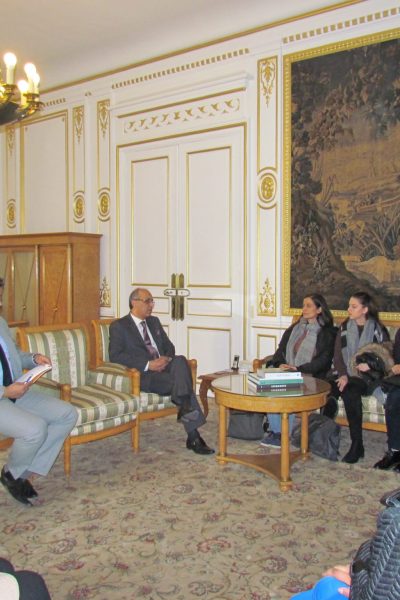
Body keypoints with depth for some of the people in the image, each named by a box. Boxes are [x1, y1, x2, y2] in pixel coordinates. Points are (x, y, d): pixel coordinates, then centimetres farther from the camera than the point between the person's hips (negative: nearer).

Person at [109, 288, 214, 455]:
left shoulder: (154, 322, 25)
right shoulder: (118, 326, 4)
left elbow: (169, 346, 23)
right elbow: (115, 355, -10)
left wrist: (167, 358, -4)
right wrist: (148, 365, -18)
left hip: (164, 366, 5)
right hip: (143, 375, -5)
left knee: (180, 360, -31)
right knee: (180, 382, -30)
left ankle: (185, 410, -38)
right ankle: (193, 436, -26)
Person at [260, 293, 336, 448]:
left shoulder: (328, 333, 5)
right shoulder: (294, 328, 22)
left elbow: (323, 360, -6)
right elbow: (281, 349, 16)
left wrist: (298, 369, -18)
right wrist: (280, 364, -7)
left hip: (309, 376, -4)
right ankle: (275, 430, -22)